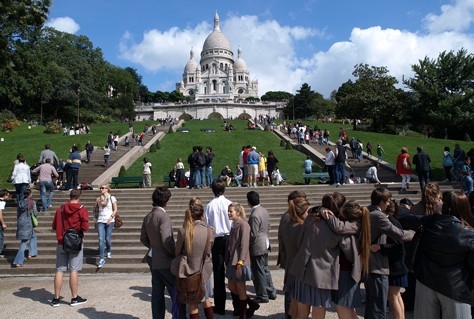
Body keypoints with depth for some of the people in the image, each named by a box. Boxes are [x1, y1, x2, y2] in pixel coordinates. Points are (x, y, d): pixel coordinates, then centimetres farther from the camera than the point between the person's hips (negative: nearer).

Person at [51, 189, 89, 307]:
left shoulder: (60, 209, 5)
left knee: (59, 270, 8)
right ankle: (74, 298, 9)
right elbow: (85, 227, -14)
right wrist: (78, 228, 6)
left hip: (61, 243, 4)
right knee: (74, 270, 1)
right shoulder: (81, 209, -8)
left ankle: (56, 298, 14)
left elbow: (54, 226, 8)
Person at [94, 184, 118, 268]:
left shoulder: (112, 198, 1)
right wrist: (95, 220, 12)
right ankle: (101, 258, -6)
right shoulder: (98, 199, 11)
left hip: (110, 221, -2)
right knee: (101, 239, -7)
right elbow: (96, 210, 17)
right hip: (100, 221, 2)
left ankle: (109, 251, 32)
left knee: (108, 238, 2)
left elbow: (115, 210, 0)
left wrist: (110, 218, -11)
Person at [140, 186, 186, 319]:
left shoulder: (147, 217, 6)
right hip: (167, 263, -8)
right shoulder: (163, 215, -18)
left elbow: (143, 239, 12)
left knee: (157, 294, 14)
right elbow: (166, 241, -23)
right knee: (177, 294, 0)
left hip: (154, 262, 8)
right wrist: (176, 253, -11)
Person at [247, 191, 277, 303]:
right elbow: (268, 227, 12)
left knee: (258, 272, 5)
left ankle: (262, 296, 17)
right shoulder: (264, 211, 3)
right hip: (265, 244, 9)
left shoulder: (254, 215, -25)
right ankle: (271, 292, 31)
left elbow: (253, 234, -22)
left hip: (257, 247, -9)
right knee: (265, 269, 20)